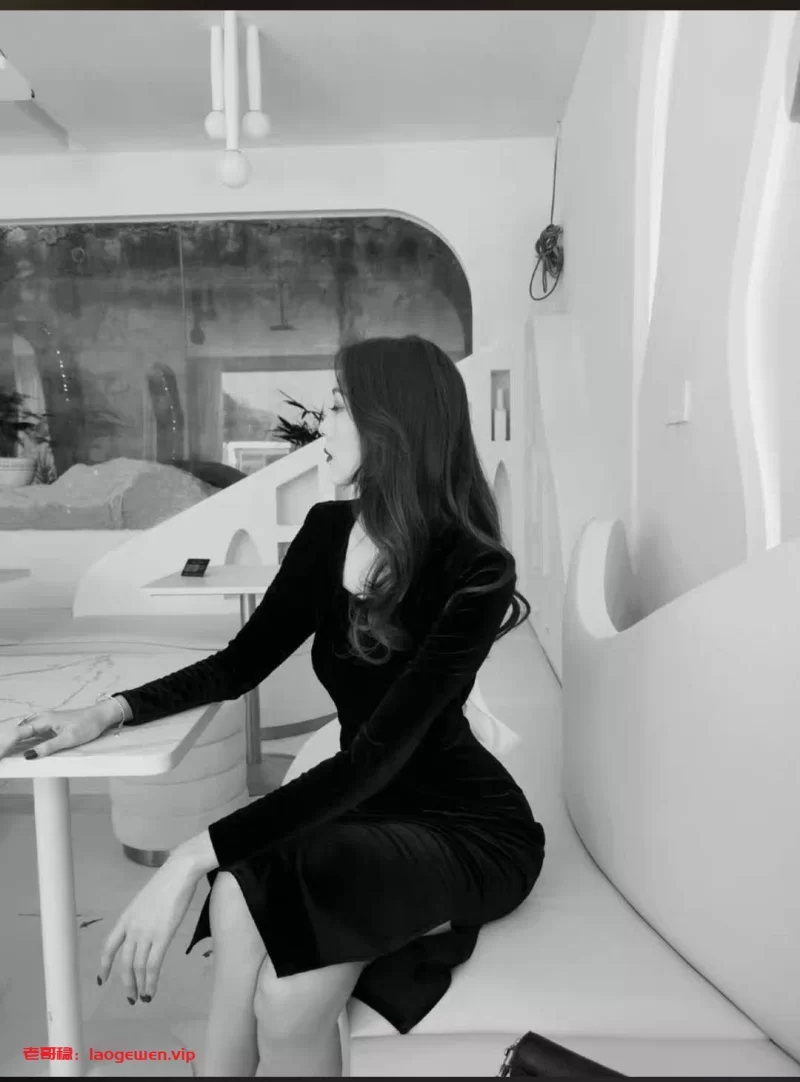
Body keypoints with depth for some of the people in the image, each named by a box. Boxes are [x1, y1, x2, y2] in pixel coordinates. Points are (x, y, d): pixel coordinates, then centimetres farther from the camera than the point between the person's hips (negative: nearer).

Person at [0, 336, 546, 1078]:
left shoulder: (473, 571, -24)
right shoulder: (327, 531, -5)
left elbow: (376, 754, -31)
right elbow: (241, 663, 6)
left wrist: (193, 858, -34)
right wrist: (113, 711, -5)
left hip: (465, 825, -4)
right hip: (365, 806, 5)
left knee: (288, 1002, -28)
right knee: (242, 900, -25)